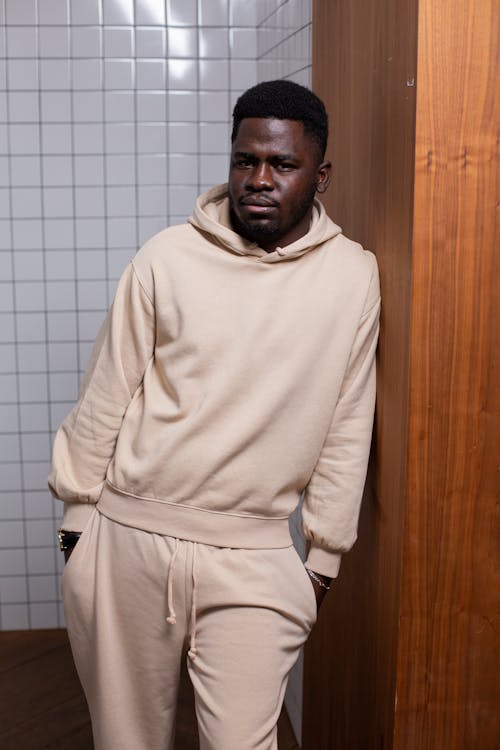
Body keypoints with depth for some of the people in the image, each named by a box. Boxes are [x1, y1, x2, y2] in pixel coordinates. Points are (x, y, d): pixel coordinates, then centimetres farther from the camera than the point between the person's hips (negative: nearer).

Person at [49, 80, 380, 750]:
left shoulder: (354, 277, -3)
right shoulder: (167, 258, -5)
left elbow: (347, 430, 3)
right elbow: (105, 396, 2)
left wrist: (324, 557, 6)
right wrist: (77, 518, 6)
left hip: (254, 557, 0)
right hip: (128, 540, 1)